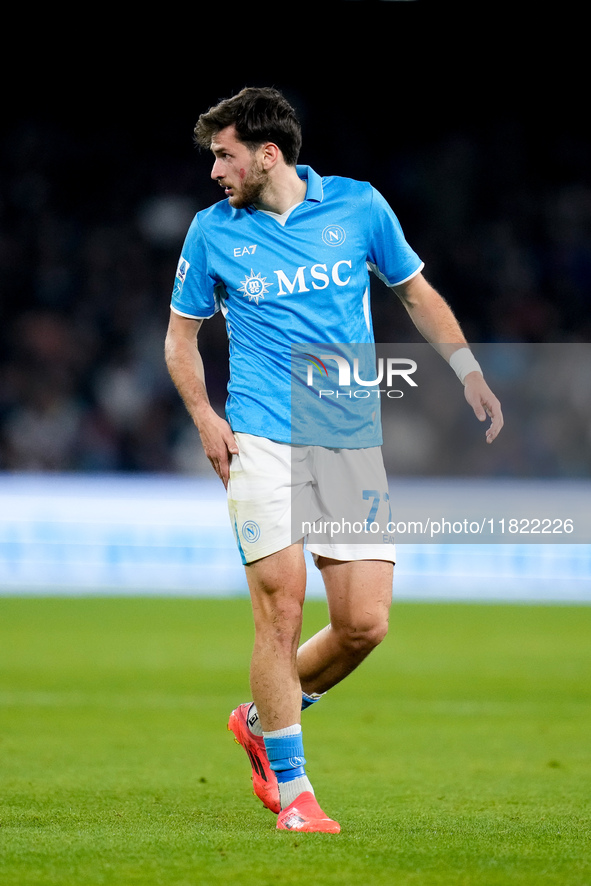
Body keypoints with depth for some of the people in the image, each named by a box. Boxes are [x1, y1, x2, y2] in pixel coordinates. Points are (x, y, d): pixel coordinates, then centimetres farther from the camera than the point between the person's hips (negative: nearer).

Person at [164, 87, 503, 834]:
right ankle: (290, 788, 2)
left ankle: (261, 720, 22)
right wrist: (204, 417, -1)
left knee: (364, 624, -5)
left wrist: (468, 369, 4)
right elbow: (181, 334, 14)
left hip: (353, 447, 2)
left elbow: (415, 292, 17)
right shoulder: (212, 231, 4)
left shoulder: (358, 206, 5)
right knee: (281, 607, -11)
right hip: (262, 442, -2)